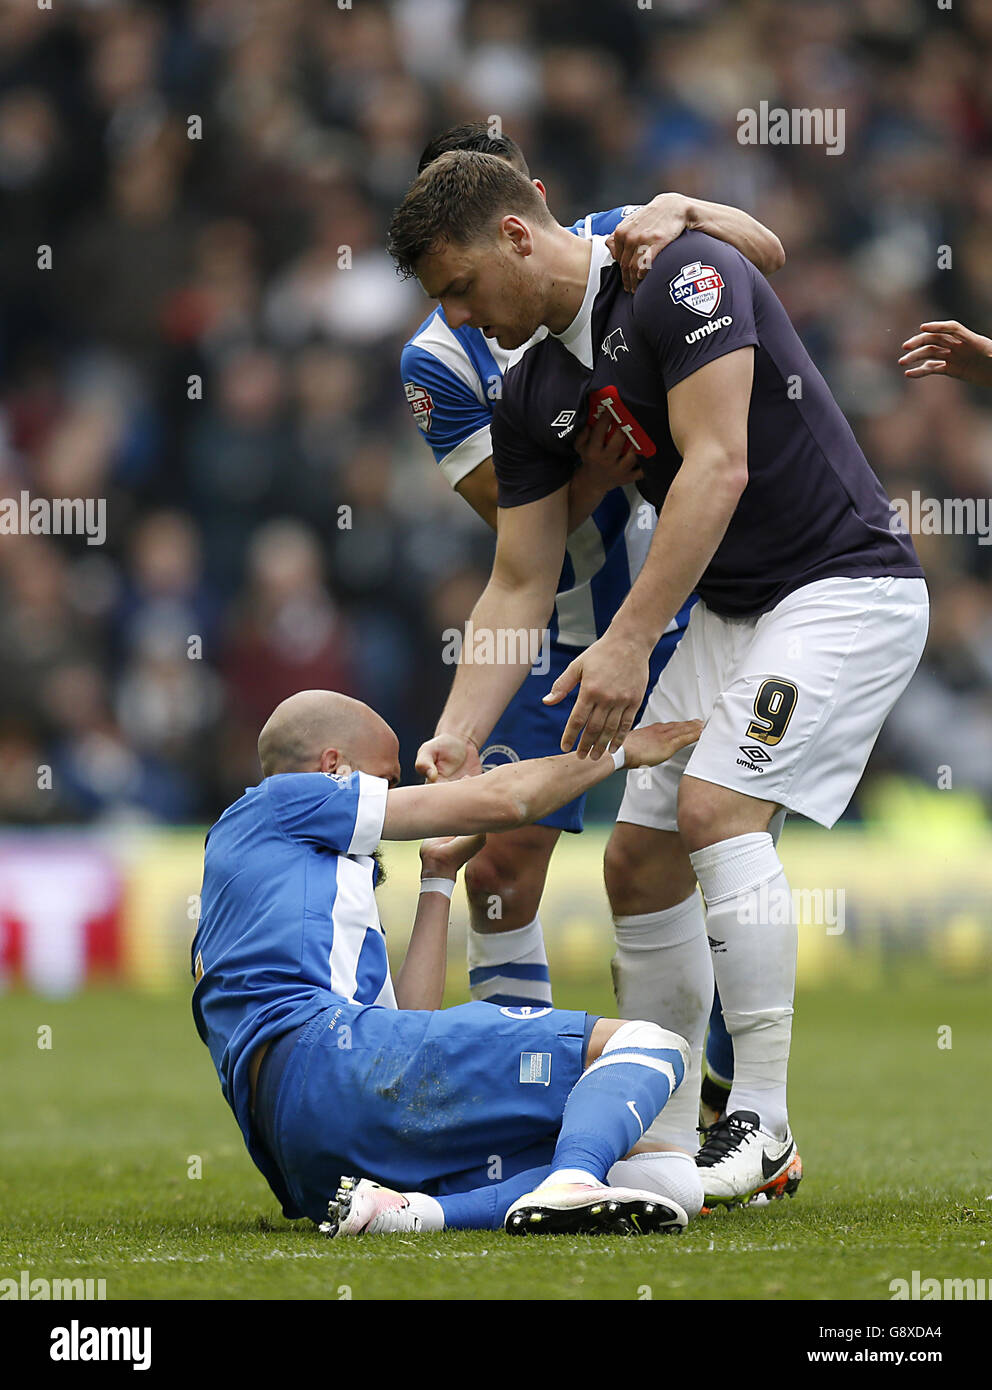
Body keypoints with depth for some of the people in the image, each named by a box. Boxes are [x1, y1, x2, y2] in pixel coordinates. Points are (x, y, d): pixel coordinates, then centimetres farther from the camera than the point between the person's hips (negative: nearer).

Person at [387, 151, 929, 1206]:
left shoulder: (681, 278, -18)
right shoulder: (531, 395, 6)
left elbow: (717, 465, -25)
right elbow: (519, 586, 8)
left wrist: (630, 641, -29)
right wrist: (453, 742, -3)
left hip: (844, 585, -9)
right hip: (724, 610, 9)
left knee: (717, 808, -23)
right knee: (640, 860, 4)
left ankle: (761, 1131, -19)